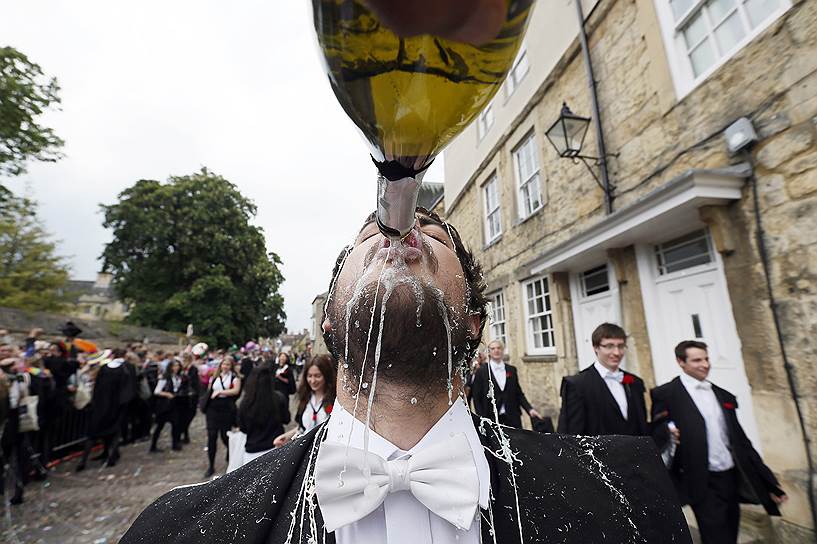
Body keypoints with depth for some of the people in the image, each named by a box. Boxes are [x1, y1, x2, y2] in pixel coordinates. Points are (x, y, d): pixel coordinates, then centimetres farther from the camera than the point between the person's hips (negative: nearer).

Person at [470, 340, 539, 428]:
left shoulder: (512, 370, 11)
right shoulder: (481, 371, -1)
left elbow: (518, 393, 13)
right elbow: (476, 398, -1)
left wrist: (529, 409, -1)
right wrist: (482, 419, -8)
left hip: (512, 418, 3)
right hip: (491, 419, -3)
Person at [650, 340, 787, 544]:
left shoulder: (724, 396, 12)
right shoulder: (665, 394, -8)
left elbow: (741, 441, 15)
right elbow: (655, 435, -10)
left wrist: (769, 483, 13)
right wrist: (667, 433, -31)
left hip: (731, 480, 6)